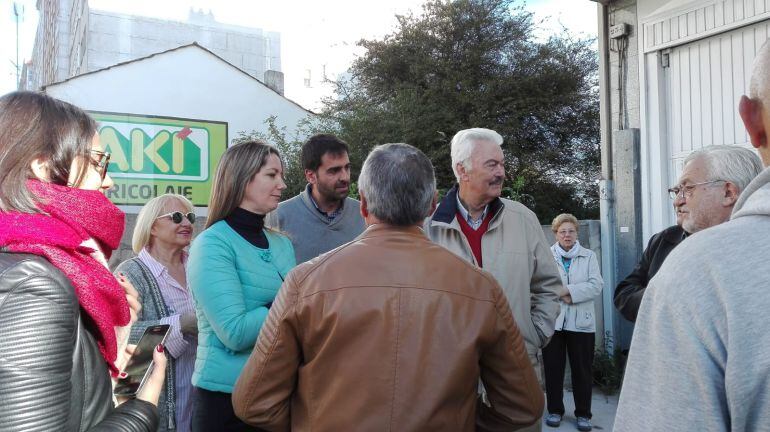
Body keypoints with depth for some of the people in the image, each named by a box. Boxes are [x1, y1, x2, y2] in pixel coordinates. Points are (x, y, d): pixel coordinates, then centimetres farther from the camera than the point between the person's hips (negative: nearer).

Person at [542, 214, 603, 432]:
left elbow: (596, 285, -5)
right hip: (552, 321, 0)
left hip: (581, 322, 1)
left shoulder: (589, 256, 8)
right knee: (553, 369, 7)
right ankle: (554, 410, 21)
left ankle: (583, 413, 19)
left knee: (583, 370, 7)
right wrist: (561, 295, -17)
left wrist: (567, 290, -14)